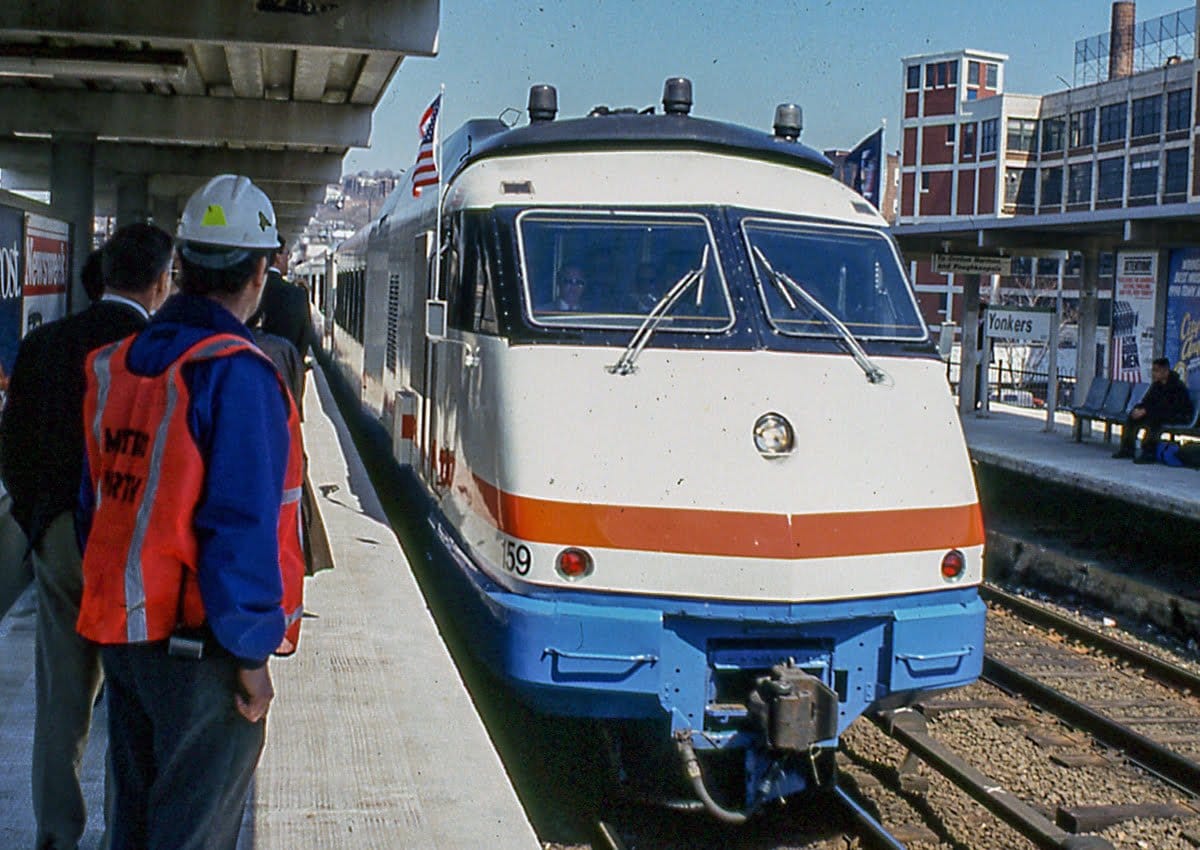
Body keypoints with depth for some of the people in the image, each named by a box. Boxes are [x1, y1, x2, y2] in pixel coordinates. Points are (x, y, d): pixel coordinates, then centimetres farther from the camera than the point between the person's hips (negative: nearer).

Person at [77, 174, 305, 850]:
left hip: (122, 635, 7)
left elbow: (97, 502, 12)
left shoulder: (114, 365, 6)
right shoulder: (236, 373, -17)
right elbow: (241, 526, -20)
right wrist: (251, 653, -13)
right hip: (199, 647, -7)